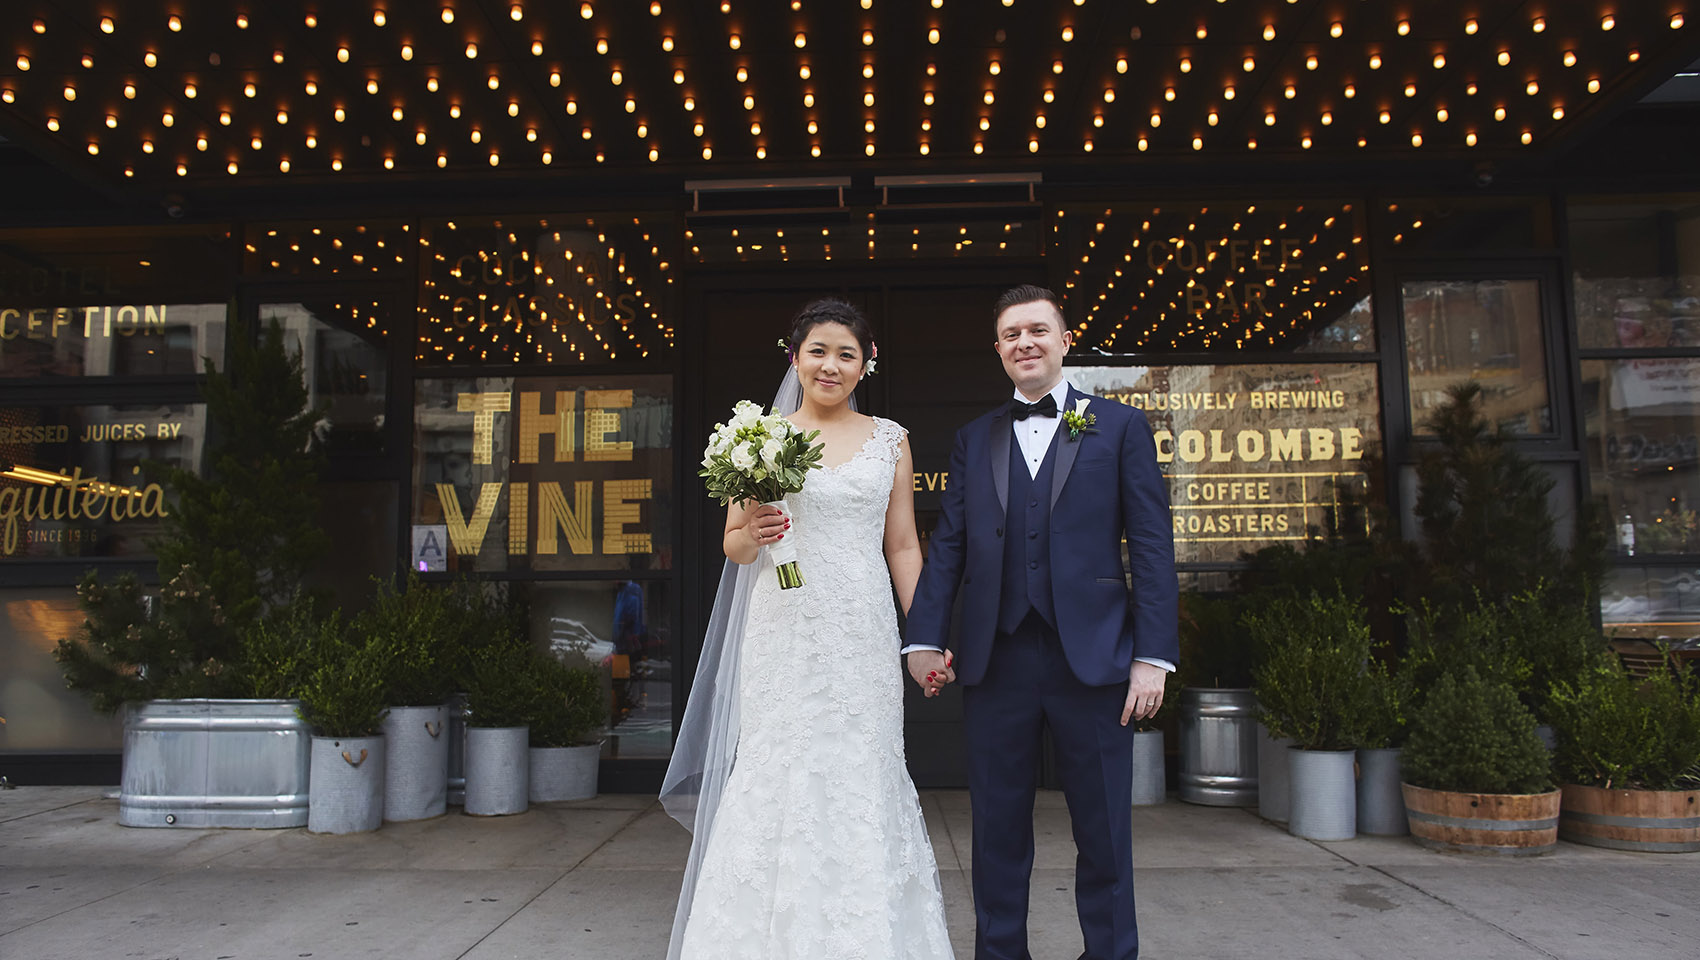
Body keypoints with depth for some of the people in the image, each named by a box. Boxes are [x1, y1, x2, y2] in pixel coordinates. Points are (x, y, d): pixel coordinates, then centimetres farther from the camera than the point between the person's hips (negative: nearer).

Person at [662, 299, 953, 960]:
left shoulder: (889, 440, 10)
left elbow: (902, 547, 10)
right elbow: (734, 545, 8)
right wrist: (753, 532, -15)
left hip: (862, 634, 1)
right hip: (783, 634, -1)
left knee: (860, 778, 2)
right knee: (777, 776, -2)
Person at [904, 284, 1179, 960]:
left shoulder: (1120, 427, 6)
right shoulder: (973, 440, 14)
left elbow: (1151, 545, 0)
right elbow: (947, 546, 10)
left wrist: (1154, 654, -7)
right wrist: (924, 637, -1)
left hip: (1091, 654, -2)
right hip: (994, 659, 2)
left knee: (1105, 832, 6)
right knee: (998, 830, 10)